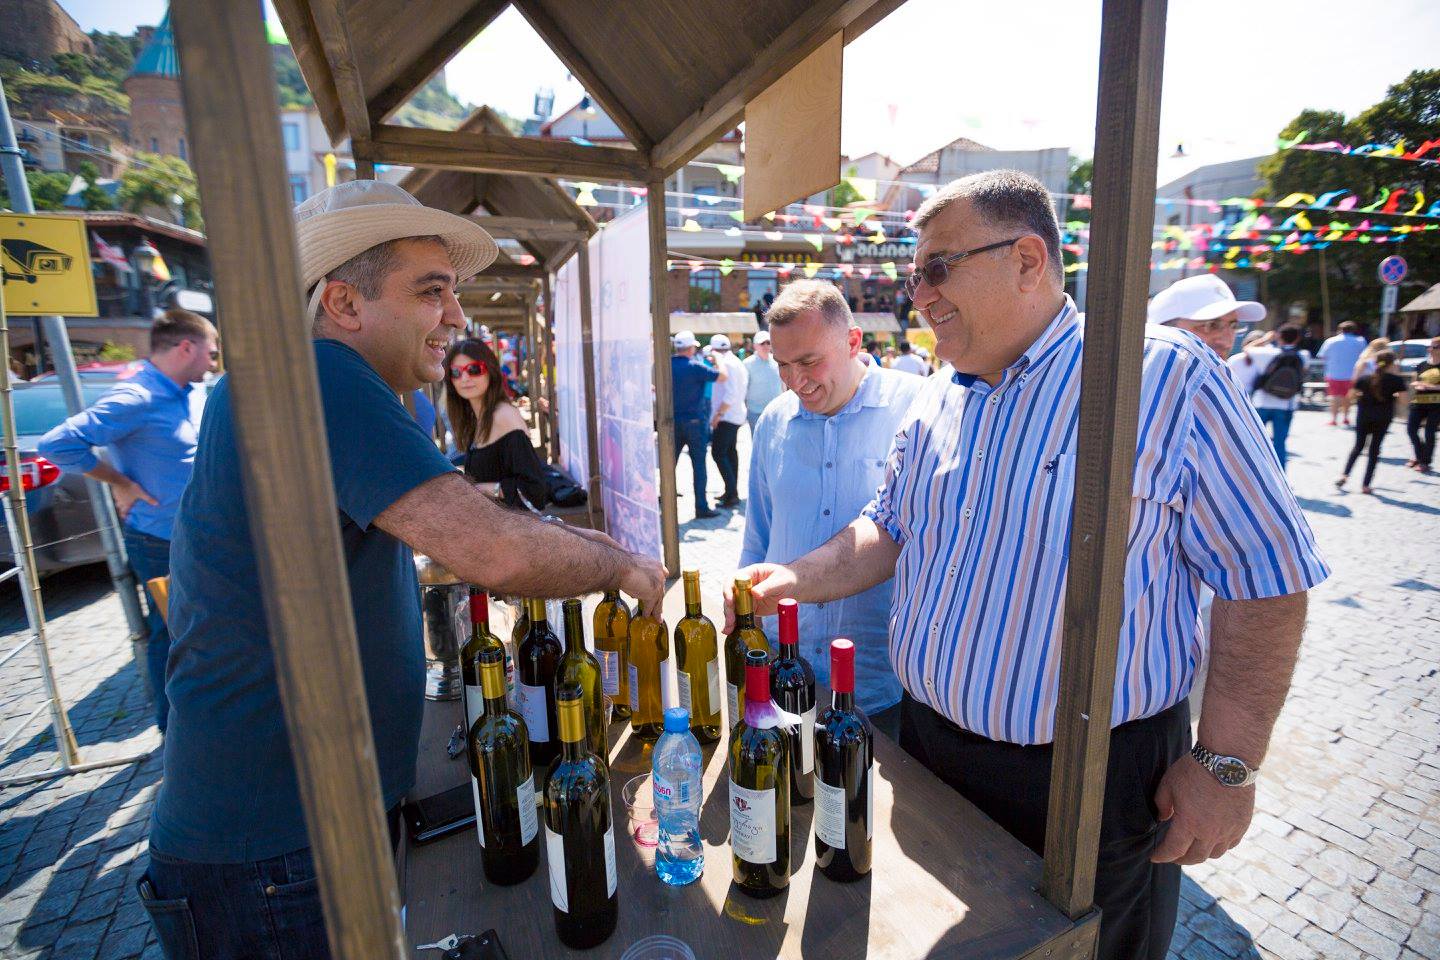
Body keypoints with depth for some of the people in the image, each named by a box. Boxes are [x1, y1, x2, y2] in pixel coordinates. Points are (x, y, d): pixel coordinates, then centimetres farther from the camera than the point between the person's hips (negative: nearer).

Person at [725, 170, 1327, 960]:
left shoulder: (1167, 377, -14)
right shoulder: (935, 403, 3)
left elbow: (1265, 574, -12)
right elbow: (891, 527, 10)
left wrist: (1228, 763, -13)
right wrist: (800, 580, -5)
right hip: (928, 744, 5)